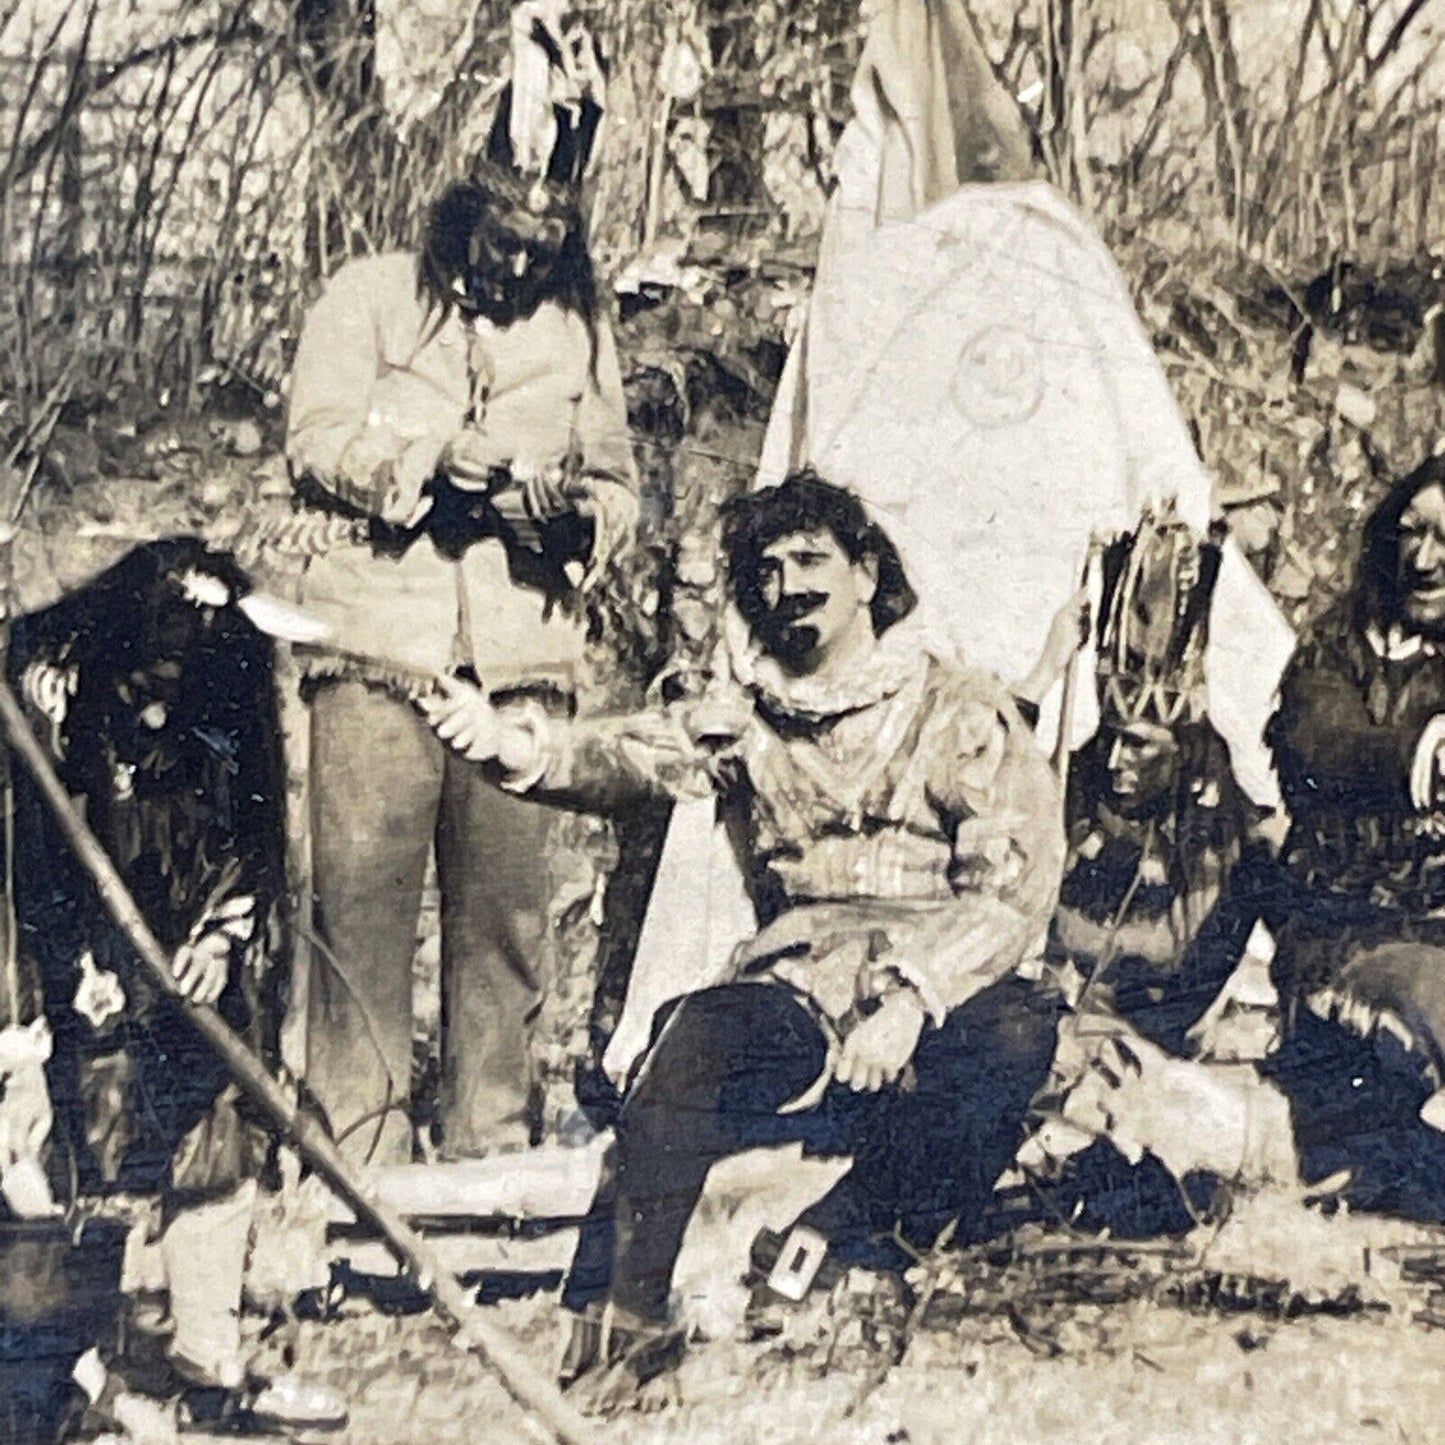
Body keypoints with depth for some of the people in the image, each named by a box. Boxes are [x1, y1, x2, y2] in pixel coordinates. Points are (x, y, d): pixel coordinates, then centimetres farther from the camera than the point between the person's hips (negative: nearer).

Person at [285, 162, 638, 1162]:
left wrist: (578, 508, -7)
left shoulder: (578, 328, 18)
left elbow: (619, 484, 16)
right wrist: (431, 459, -17)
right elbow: (316, 444, -1)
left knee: (506, 904, 1)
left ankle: (490, 1145, 11)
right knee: (363, 894, -5)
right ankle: (358, 1149, 4)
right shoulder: (370, 299, 10)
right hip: (379, 643, -2)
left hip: (524, 656, 2)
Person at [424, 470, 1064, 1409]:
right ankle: (622, 1320, -22)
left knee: (1011, 1038, -34)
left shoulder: (963, 715, 6)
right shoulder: (746, 722, 16)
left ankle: (852, 1224, -15)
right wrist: (521, 746, -25)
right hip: (800, 985, 2)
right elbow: (630, 754, -4)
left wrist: (912, 1000, -22)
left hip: (950, 990, -2)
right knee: (696, 1040, -28)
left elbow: (1014, 890, -6)